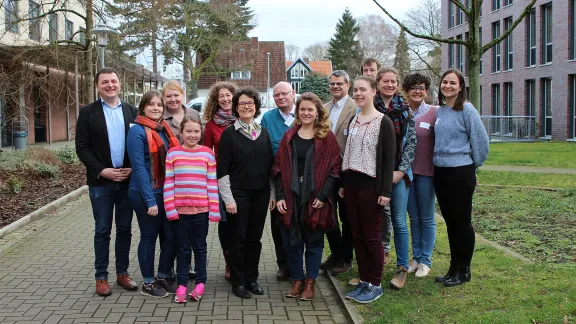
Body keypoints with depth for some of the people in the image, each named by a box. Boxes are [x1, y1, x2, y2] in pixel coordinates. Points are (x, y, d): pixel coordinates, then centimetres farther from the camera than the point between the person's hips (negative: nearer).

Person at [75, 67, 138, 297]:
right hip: (100, 181, -2)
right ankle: (101, 277, 14)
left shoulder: (131, 111, 7)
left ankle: (122, 273, 21)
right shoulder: (88, 112, 0)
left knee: (125, 229, 9)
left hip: (127, 180, 2)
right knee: (102, 230, 4)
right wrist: (102, 171, -14)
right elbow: (82, 148, -4)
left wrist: (132, 169, -9)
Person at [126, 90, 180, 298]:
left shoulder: (164, 129, 9)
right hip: (146, 193, -7)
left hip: (167, 191, 7)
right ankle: (148, 284, 20)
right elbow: (139, 167, -17)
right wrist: (150, 200, -21)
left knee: (173, 234, 9)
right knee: (149, 236, 5)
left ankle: (163, 277, 26)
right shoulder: (137, 131, -12)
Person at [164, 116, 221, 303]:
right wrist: (170, 209, -7)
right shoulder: (173, 153, -1)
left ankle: (200, 283, 21)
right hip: (180, 210, 0)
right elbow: (168, 184, -1)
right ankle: (181, 285, 17)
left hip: (202, 210, 0)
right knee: (183, 249, 9)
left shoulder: (207, 153, 0)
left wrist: (214, 210, -4)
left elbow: (212, 184, 0)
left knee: (200, 247, 11)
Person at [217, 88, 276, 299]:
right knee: (238, 239, 2)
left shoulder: (263, 133, 10)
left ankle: (252, 278, 21)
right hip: (238, 194, -4)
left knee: (255, 238, 9)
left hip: (261, 194, 4)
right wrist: (228, 198, -12)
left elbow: (270, 165, 12)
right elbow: (222, 170, -7)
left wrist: (272, 194, 7)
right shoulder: (229, 134, -4)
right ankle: (238, 282, 14)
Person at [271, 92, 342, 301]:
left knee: (314, 241, 7)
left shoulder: (327, 137, -1)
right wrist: (280, 196, -3)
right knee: (292, 240, 6)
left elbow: (335, 169, -5)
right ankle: (297, 279, 21)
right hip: (291, 197, 3)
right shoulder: (289, 136, 8)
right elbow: (279, 167, 6)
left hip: (316, 199, -2)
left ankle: (310, 282, 18)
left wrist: (323, 196, -13)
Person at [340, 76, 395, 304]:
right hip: (351, 185, 6)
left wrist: (386, 190, -15)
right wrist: (342, 184, 13)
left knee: (372, 237, -1)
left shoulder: (384, 122, -7)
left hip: (371, 186, -6)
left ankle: (375, 285, 11)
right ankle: (363, 281, 20)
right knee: (357, 235, 10)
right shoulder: (352, 121, 12)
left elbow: (389, 158, -10)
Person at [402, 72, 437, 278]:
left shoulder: (434, 113, -5)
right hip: (406, 171, 3)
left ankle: (425, 261, 16)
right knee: (413, 218, 12)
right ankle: (416, 257, 23)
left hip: (426, 172, -3)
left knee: (427, 219, 6)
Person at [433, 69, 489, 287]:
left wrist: (474, 165, 1)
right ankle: (454, 268, 24)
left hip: (461, 172, -7)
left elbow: (480, 140, -8)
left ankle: (463, 271, 14)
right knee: (450, 222, 14)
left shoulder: (466, 109, -10)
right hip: (440, 172, 7)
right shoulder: (439, 111, 10)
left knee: (462, 222, 2)